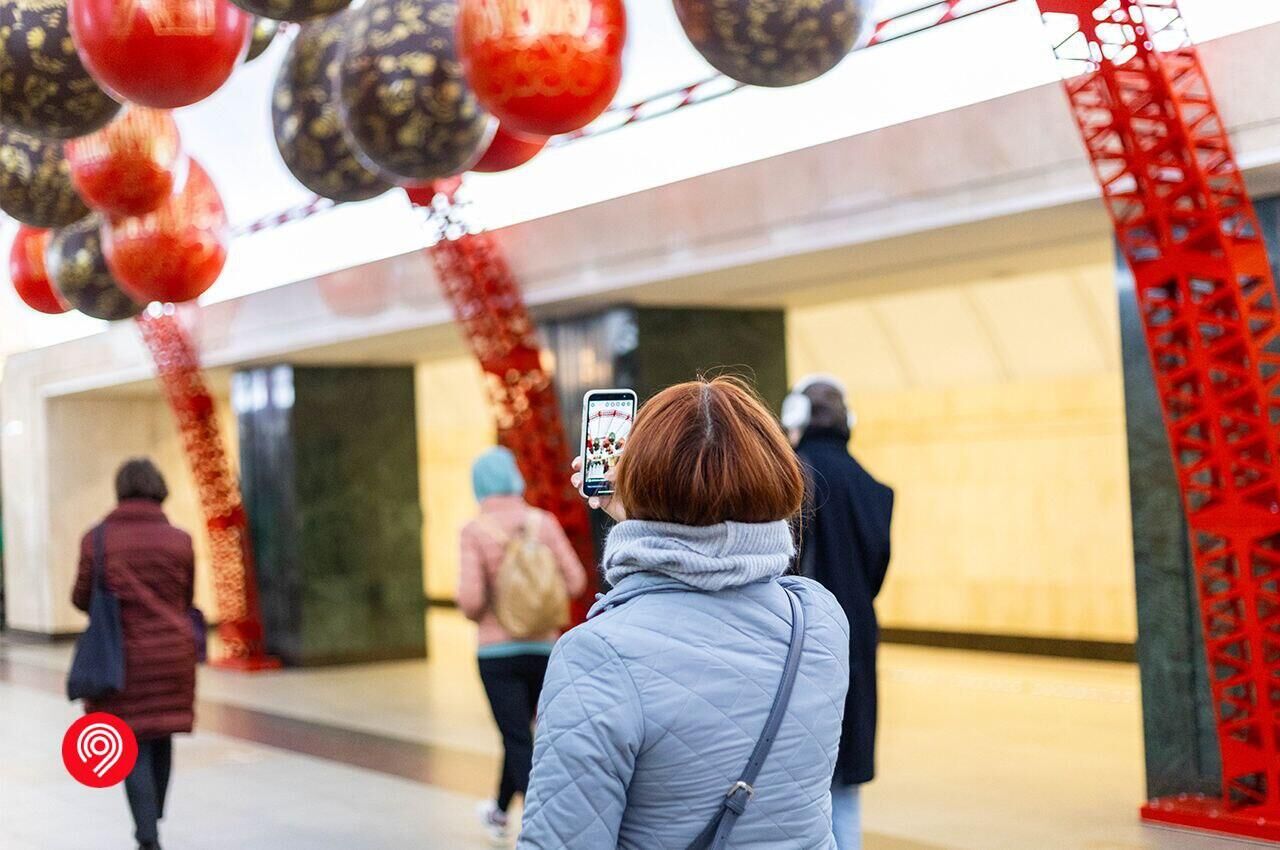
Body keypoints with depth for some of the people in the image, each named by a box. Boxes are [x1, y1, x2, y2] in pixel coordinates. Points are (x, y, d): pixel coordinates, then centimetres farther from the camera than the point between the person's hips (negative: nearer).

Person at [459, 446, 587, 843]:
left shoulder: (475, 531, -10)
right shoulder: (544, 522, -2)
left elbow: (470, 600, -16)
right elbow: (575, 582, -5)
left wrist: (476, 613, 7)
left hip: (498, 651, -4)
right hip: (543, 646, 4)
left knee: (520, 744, -1)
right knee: (519, 732, 23)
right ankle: (499, 812, 42)